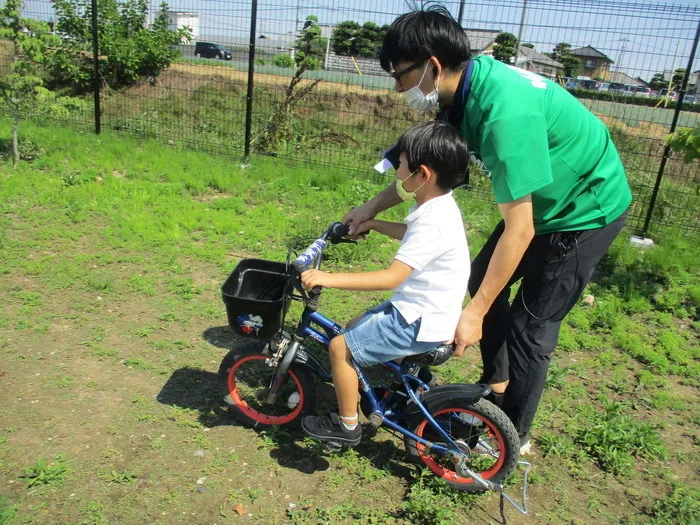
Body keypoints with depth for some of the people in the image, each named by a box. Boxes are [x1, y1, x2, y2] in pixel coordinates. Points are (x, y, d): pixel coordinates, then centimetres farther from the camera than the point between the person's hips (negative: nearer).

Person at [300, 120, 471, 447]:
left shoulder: (433, 223, -27)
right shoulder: (436, 206, 5)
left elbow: (392, 276, -31)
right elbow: (410, 234, 28)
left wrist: (329, 278, -32)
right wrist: (373, 224, 24)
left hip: (421, 323, -10)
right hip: (418, 308, 10)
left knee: (341, 347, -7)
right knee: (356, 328, 22)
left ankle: (347, 426, 12)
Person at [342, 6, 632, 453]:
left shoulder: (505, 110, -36)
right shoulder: (467, 88, -9)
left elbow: (519, 230, -33)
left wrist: (474, 314, -27)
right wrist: (371, 208, 4)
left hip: (587, 209, -9)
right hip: (546, 199, 9)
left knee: (531, 326, -3)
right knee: (482, 277, 15)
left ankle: (514, 436, 17)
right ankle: (497, 383, 32)